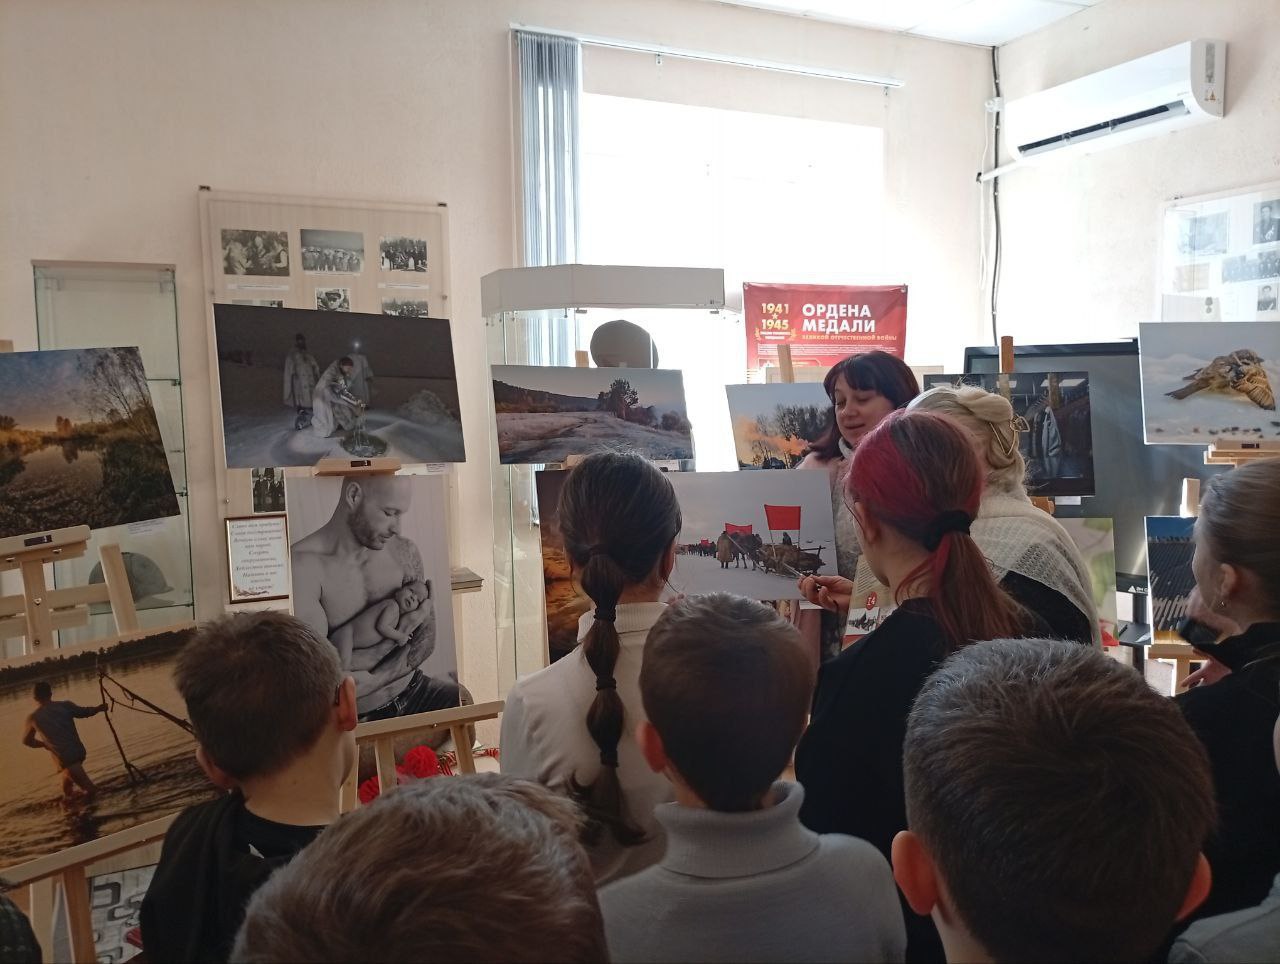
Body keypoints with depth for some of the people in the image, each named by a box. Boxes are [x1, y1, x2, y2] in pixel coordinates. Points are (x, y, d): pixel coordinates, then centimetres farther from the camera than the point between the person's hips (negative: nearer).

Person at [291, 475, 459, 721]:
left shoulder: (404, 551, 3)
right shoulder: (302, 564, -14)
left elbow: (425, 638, 2)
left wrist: (373, 680, -14)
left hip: (411, 691, 6)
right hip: (350, 717, -6)